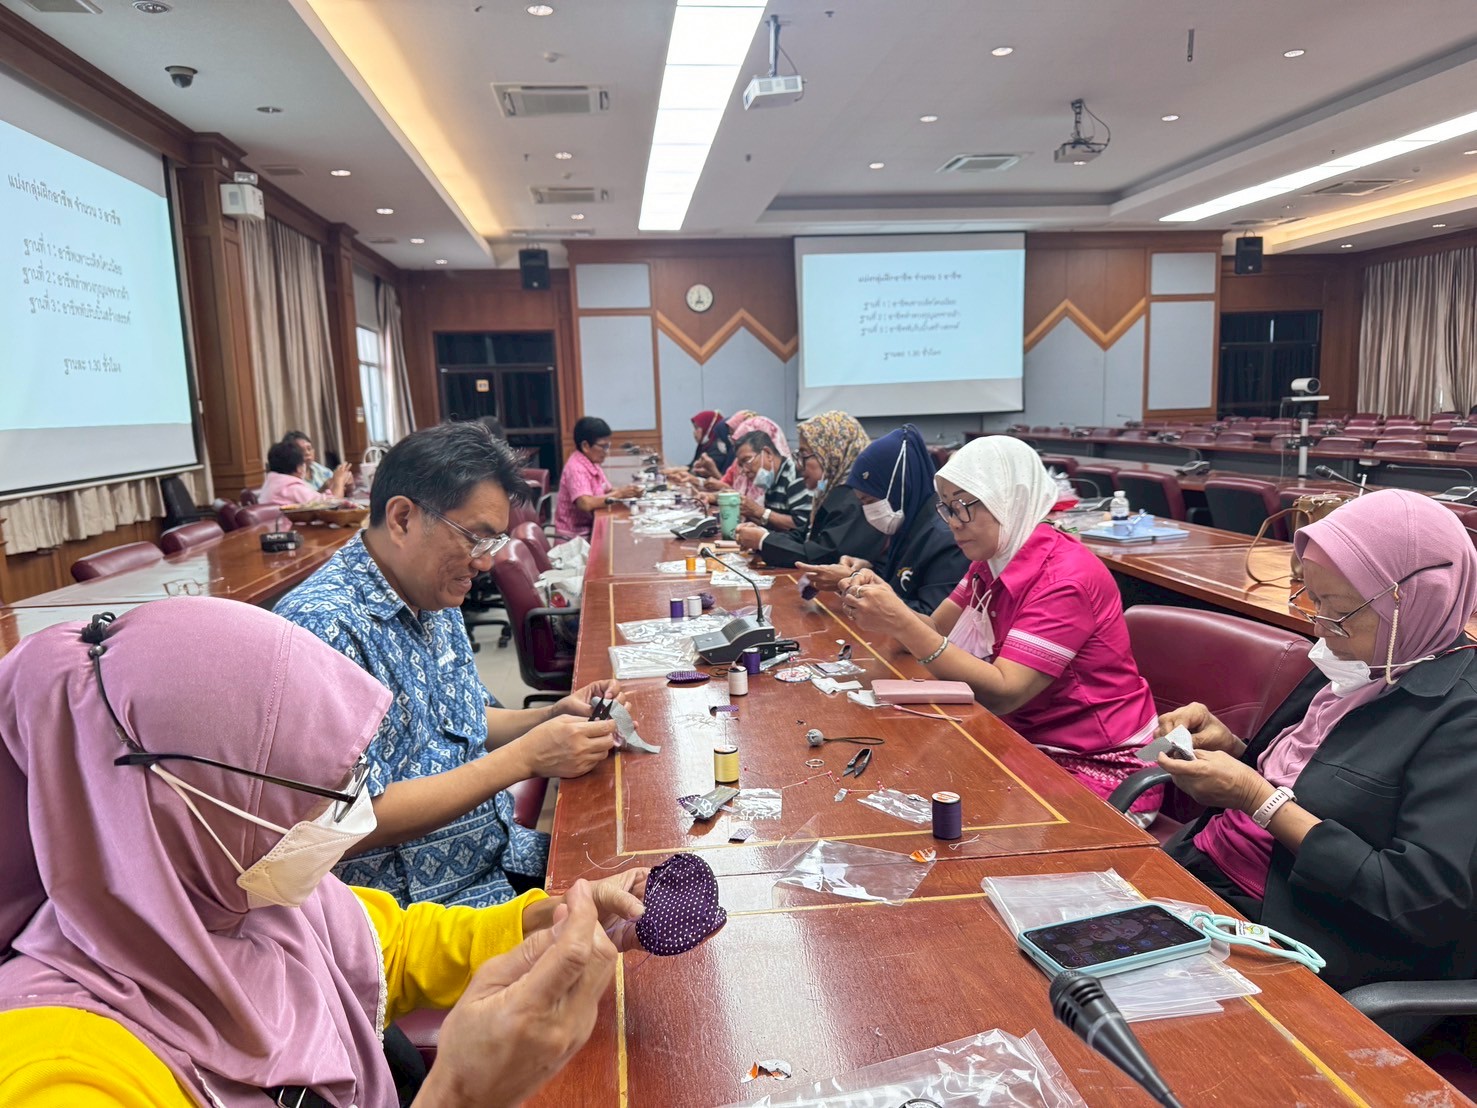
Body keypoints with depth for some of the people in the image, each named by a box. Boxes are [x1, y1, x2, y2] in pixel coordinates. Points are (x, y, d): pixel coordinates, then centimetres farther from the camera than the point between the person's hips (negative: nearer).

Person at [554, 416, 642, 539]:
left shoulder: (592, 463, 8)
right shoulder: (576, 468, -18)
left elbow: (606, 492, 12)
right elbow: (586, 504, -30)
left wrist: (625, 491, -8)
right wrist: (619, 493, -22)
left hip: (589, 527, 8)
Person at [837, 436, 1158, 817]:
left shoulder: (1066, 579, -22)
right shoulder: (992, 560, 4)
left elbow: (1003, 693, -28)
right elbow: (936, 631, 1)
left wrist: (900, 621, -32)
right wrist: (883, 603, -19)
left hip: (1096, 769, -7)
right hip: (1029, 745, 7)